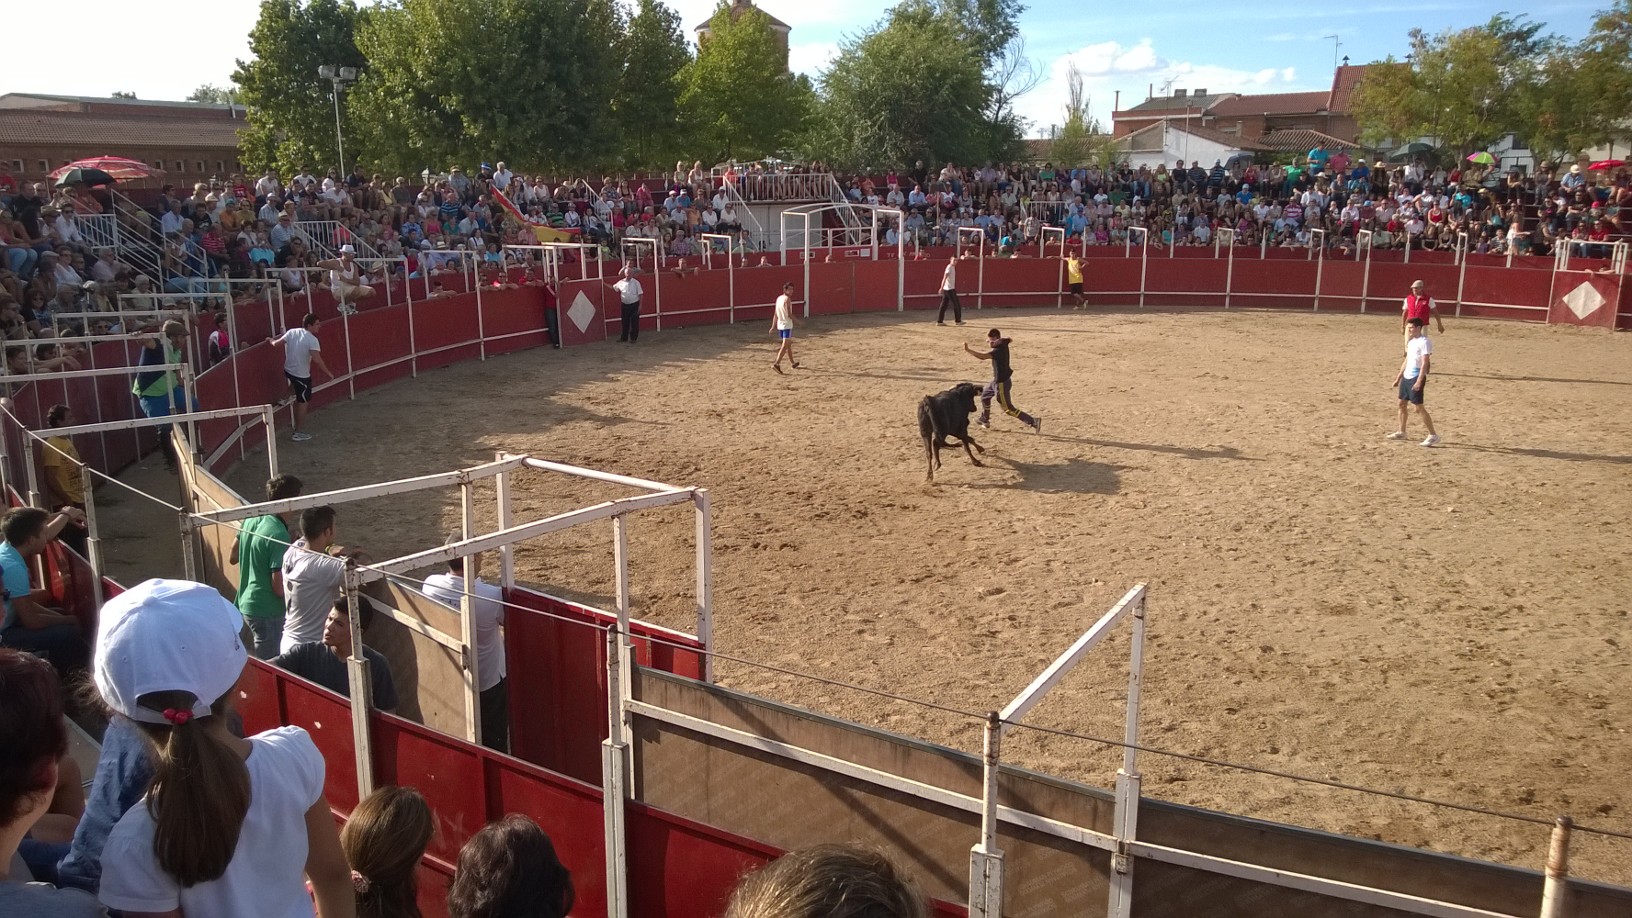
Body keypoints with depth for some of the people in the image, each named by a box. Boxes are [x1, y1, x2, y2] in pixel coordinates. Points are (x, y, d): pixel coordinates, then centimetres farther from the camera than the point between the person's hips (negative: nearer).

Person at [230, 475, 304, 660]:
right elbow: (279, 588, -23)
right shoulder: (279, 535, -24)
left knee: (258, 663, 22)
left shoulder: (252, 520, 1)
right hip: (267, 612, -9)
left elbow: (232, 557, 15)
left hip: (246, 604, 9)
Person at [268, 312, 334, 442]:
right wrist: (328, 373, -17)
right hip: (302, 375, -6)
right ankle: (299, 432, 11)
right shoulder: (312, 340, -19)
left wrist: (270, 340, 21)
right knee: (302, 402, 6)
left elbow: (277, 344, -1)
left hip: (288, 371, 6)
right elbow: (317, 360, -27)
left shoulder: (292, 332, -2)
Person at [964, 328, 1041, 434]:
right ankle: (984, 420, 46)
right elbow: (1010, 339, 20)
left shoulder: (997, 350, -29)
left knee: (1008, 409, -1)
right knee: (985, 396, 28)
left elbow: (982, 356, -38)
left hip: (1001, 382, -10)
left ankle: (1033, 422, -4)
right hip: (997, 380, 10)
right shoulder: (1003, 343, -4)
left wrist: (967, 349, -41)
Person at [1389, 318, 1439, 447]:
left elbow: (1425, 363, -19)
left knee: (1419, 407, -9)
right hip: (1406, 377, 9)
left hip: (1416, 378, -9)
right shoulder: (1411, 341, 14)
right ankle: (1401, 432, 23)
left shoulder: (1424, 342, -14)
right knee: (1402, 403, 13)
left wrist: (1419, 381, -26)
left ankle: (1433, 435, -4)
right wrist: (1399, 377, 21)